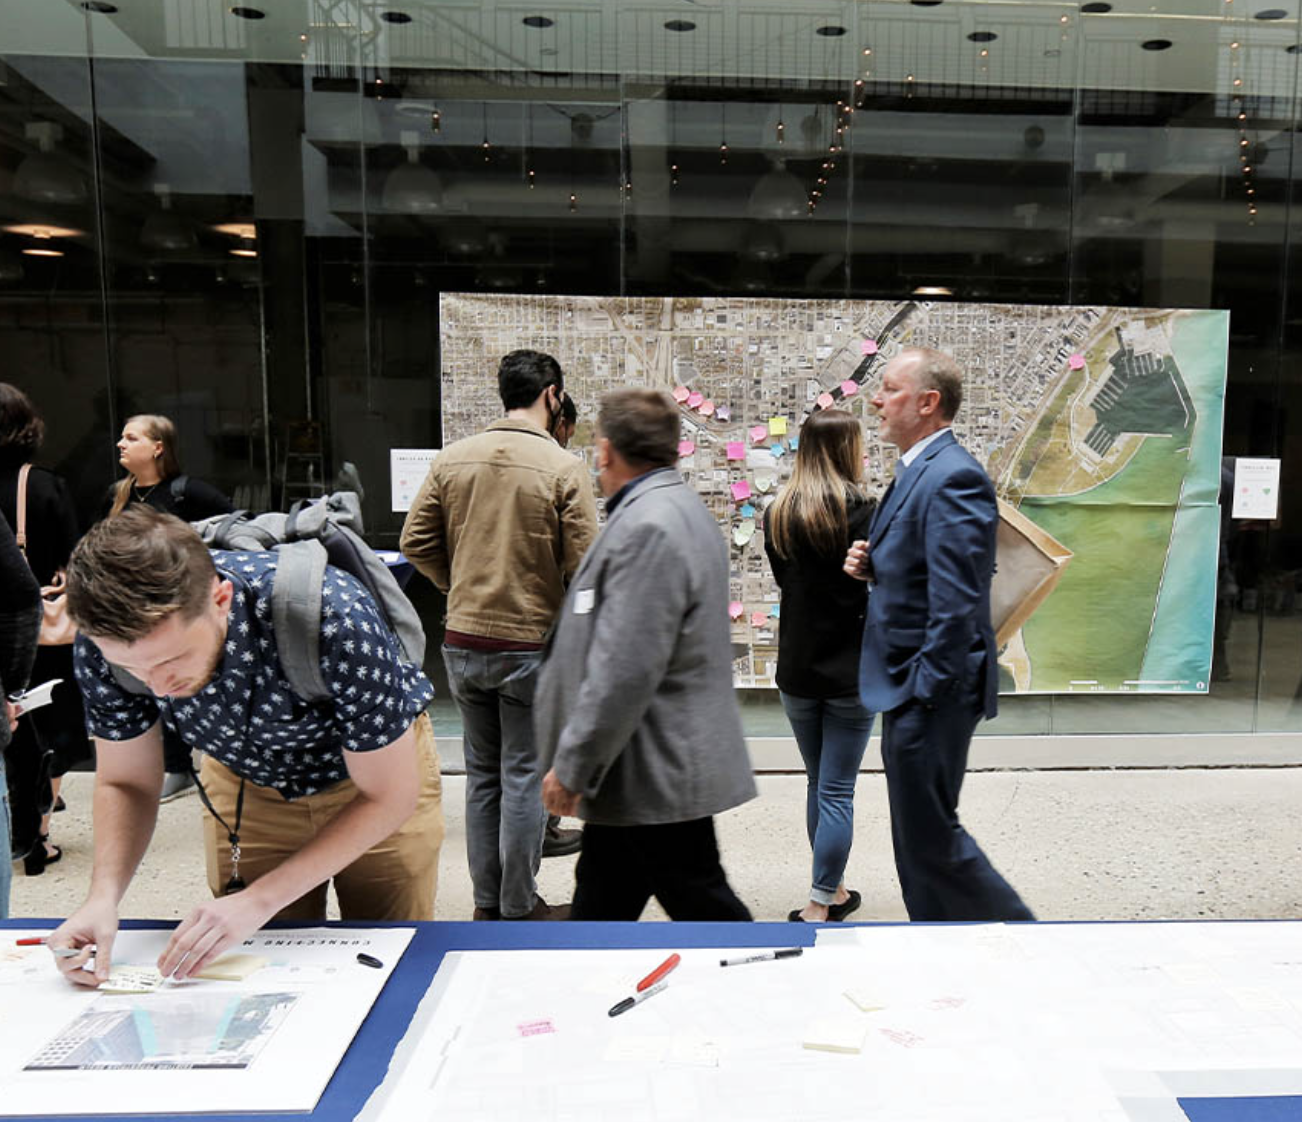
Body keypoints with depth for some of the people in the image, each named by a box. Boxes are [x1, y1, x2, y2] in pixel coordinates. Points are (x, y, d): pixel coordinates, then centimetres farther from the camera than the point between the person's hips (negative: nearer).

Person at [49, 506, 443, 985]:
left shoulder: (333, 620, -40)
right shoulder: (108, 639, -26)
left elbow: (390, 797, -27)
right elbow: (125, 783, -8)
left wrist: (260, 901, -31)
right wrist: (104, 895, -25)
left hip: (379, 769, -2)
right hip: (245, 782, 3)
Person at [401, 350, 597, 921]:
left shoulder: (452, 458, 1)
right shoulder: (565, 467, -12)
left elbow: (416, 542, 3)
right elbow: (583, 565, -14)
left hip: (463, 642, 5)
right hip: (532, 644, -4)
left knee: (482, 774, 17)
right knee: (524, 777, 7)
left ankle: (486, 901, 29)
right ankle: (519, 908, 20)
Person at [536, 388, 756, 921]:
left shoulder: (647, 528, -23)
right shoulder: (677, 507, 12)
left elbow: (623, 670, -26)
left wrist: (571, 765, -17)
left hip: (656, 771, -10)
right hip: (660, 764, 10)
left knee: (702, 904, 6)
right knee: (601, 899, 19)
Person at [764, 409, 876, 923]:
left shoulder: (777, 513, 2)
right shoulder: (858, 510, -14)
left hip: (797, 671, 5)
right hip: (850, 671, -5)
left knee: (818, 785, 18)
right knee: (837, 790, 4)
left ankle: (834, 891, 30)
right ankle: (820, 904, 8)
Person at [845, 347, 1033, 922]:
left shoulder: (952, 478, -19)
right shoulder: (917, 470, 13)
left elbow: (956, 600, -24)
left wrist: (925, 692, -20)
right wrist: (873, 566, 2)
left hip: (931, 689, -10)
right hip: (908, 684, 10)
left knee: (930, 835, 1)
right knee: (915, 836, 18)